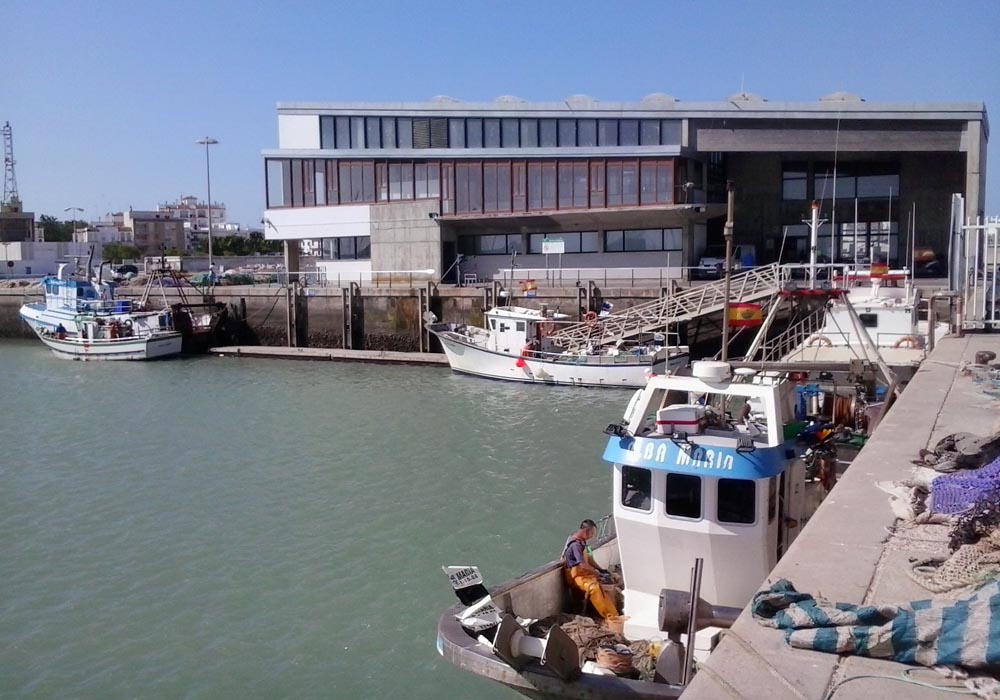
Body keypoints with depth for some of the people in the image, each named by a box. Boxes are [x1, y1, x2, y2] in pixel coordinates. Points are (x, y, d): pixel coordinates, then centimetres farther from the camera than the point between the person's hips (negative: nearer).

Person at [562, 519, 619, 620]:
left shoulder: (581, 541, 8)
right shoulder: (575, 544, -23)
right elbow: (583, 565, -28)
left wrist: (601, 569, 9)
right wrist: (599, 574, -19)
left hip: (584, 572, 10)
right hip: (576, 575, -10)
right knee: (594, 587, -38)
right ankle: (610, 616, -36)